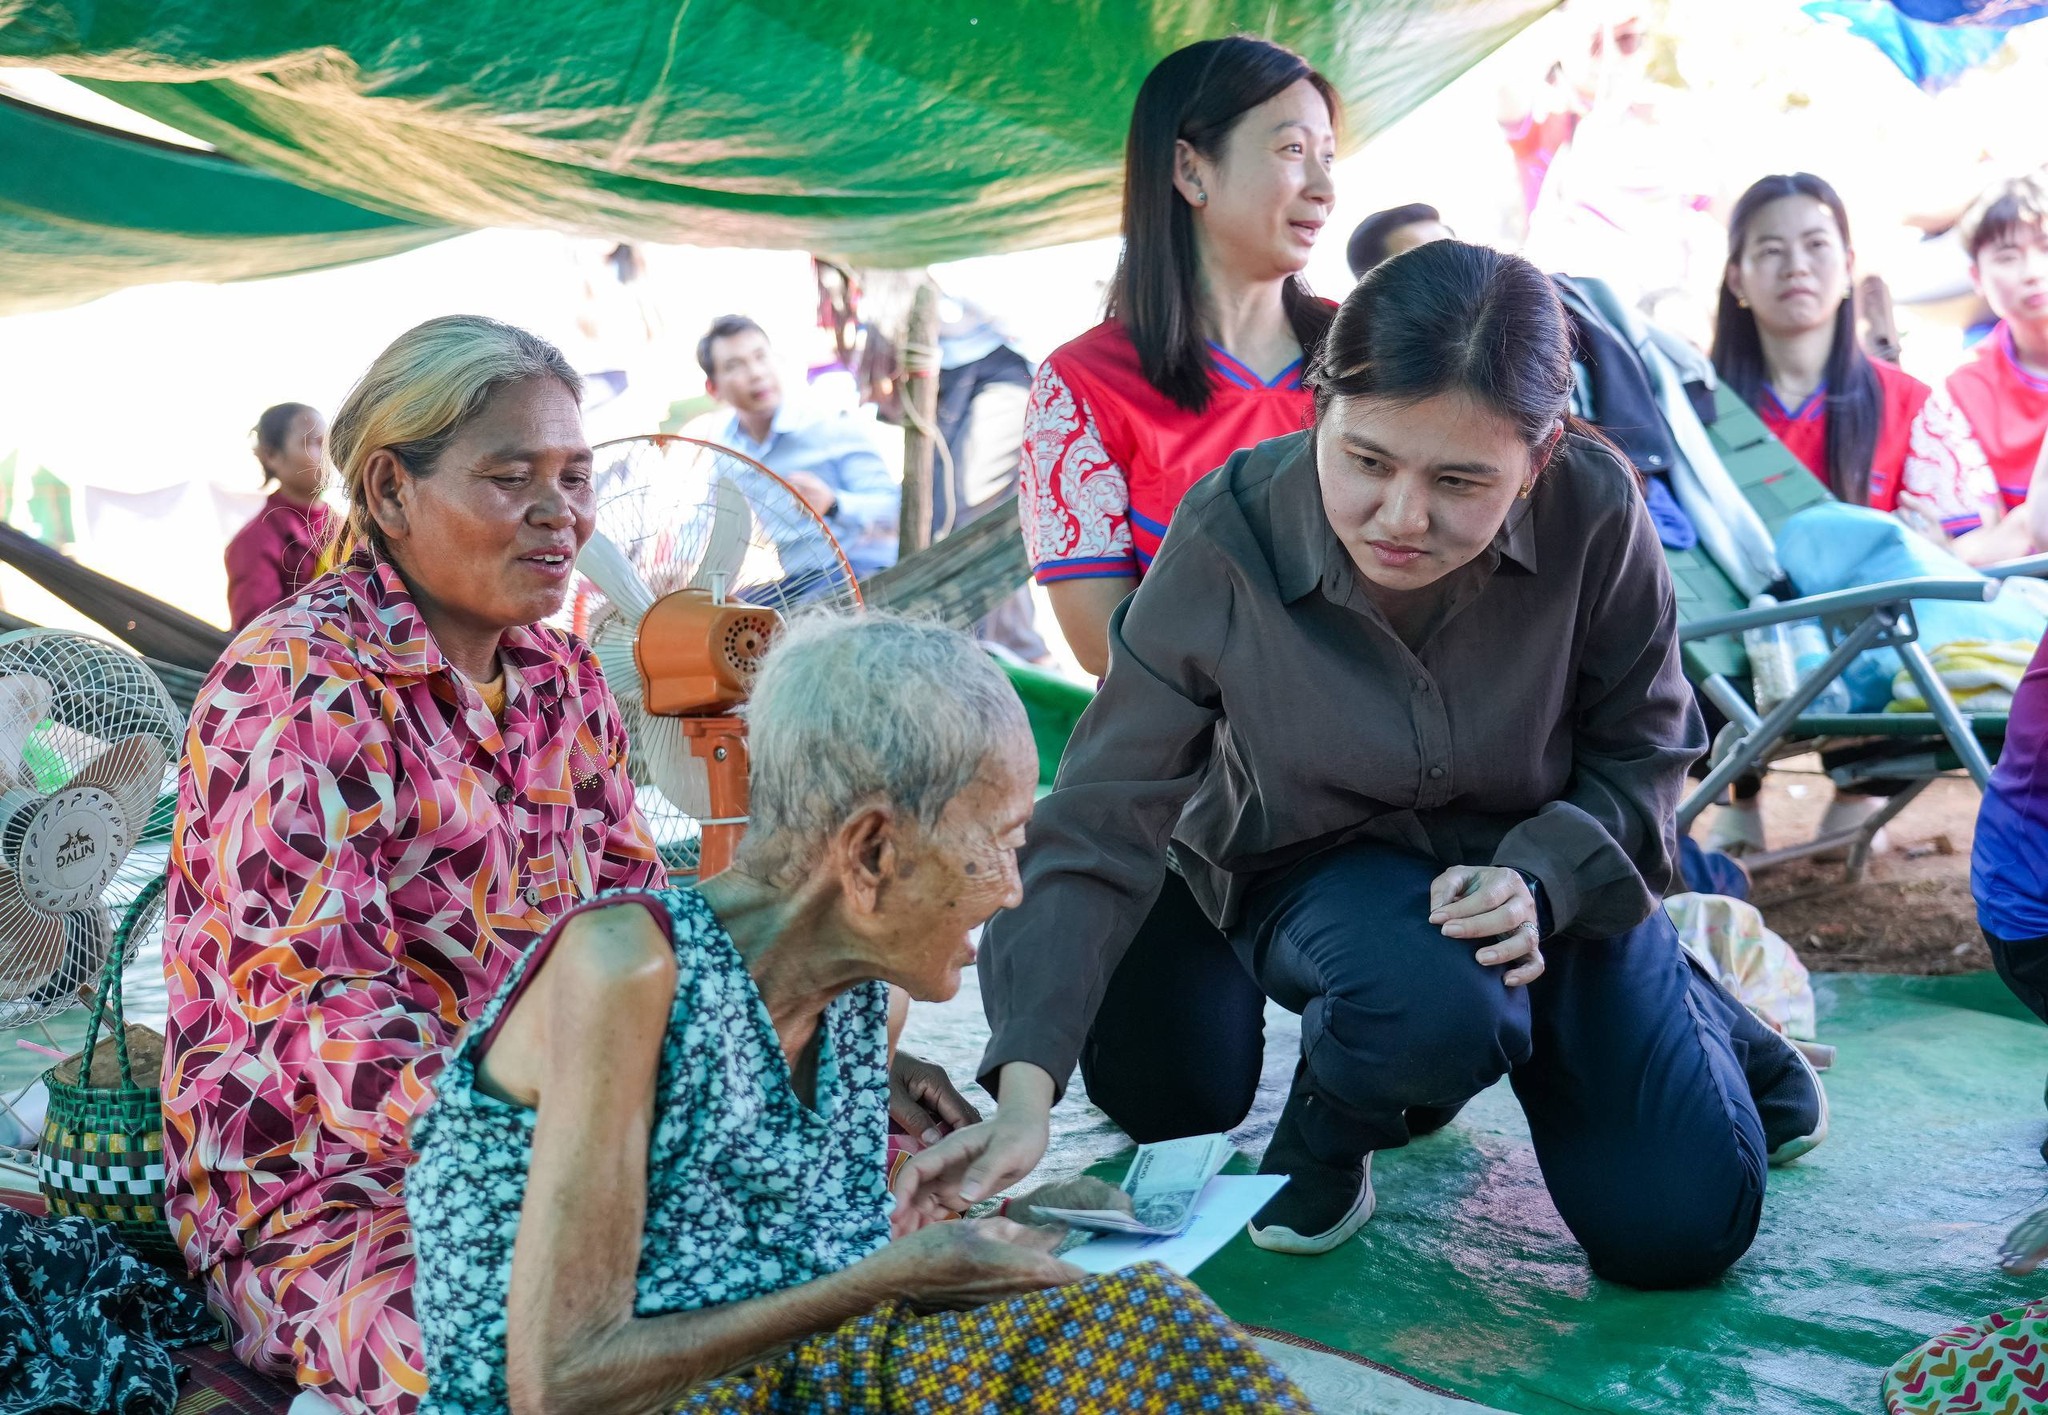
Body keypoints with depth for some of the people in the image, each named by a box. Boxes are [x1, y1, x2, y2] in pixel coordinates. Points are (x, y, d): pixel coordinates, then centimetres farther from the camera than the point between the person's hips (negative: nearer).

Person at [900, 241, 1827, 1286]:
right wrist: (1025, 1086, -33)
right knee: (1426, 1004, -38)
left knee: (1676, 1231, -9)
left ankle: (1694, 1014, 26)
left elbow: (1640, 751, -6)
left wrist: (1537, 880, -27)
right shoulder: (1227, 543, -26)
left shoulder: (1596, 513, -24)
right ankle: (1330, 1122, 1)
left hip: (1545, 866, 2)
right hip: (1320, 872, -1)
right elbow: (1101, 828, -23)